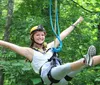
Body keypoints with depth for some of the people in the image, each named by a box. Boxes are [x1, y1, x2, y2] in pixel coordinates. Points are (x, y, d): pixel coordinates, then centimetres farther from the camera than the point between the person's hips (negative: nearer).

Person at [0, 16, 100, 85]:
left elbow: (62, 35, 33)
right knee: (67, 67, -37)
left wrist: (75, 23, 39)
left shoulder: (49, 46, 27)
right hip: (48, 76, -6)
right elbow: (9, 45, 3)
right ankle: (86, 60, -56)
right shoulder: (30, 51, 11)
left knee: (84, 62, -13)